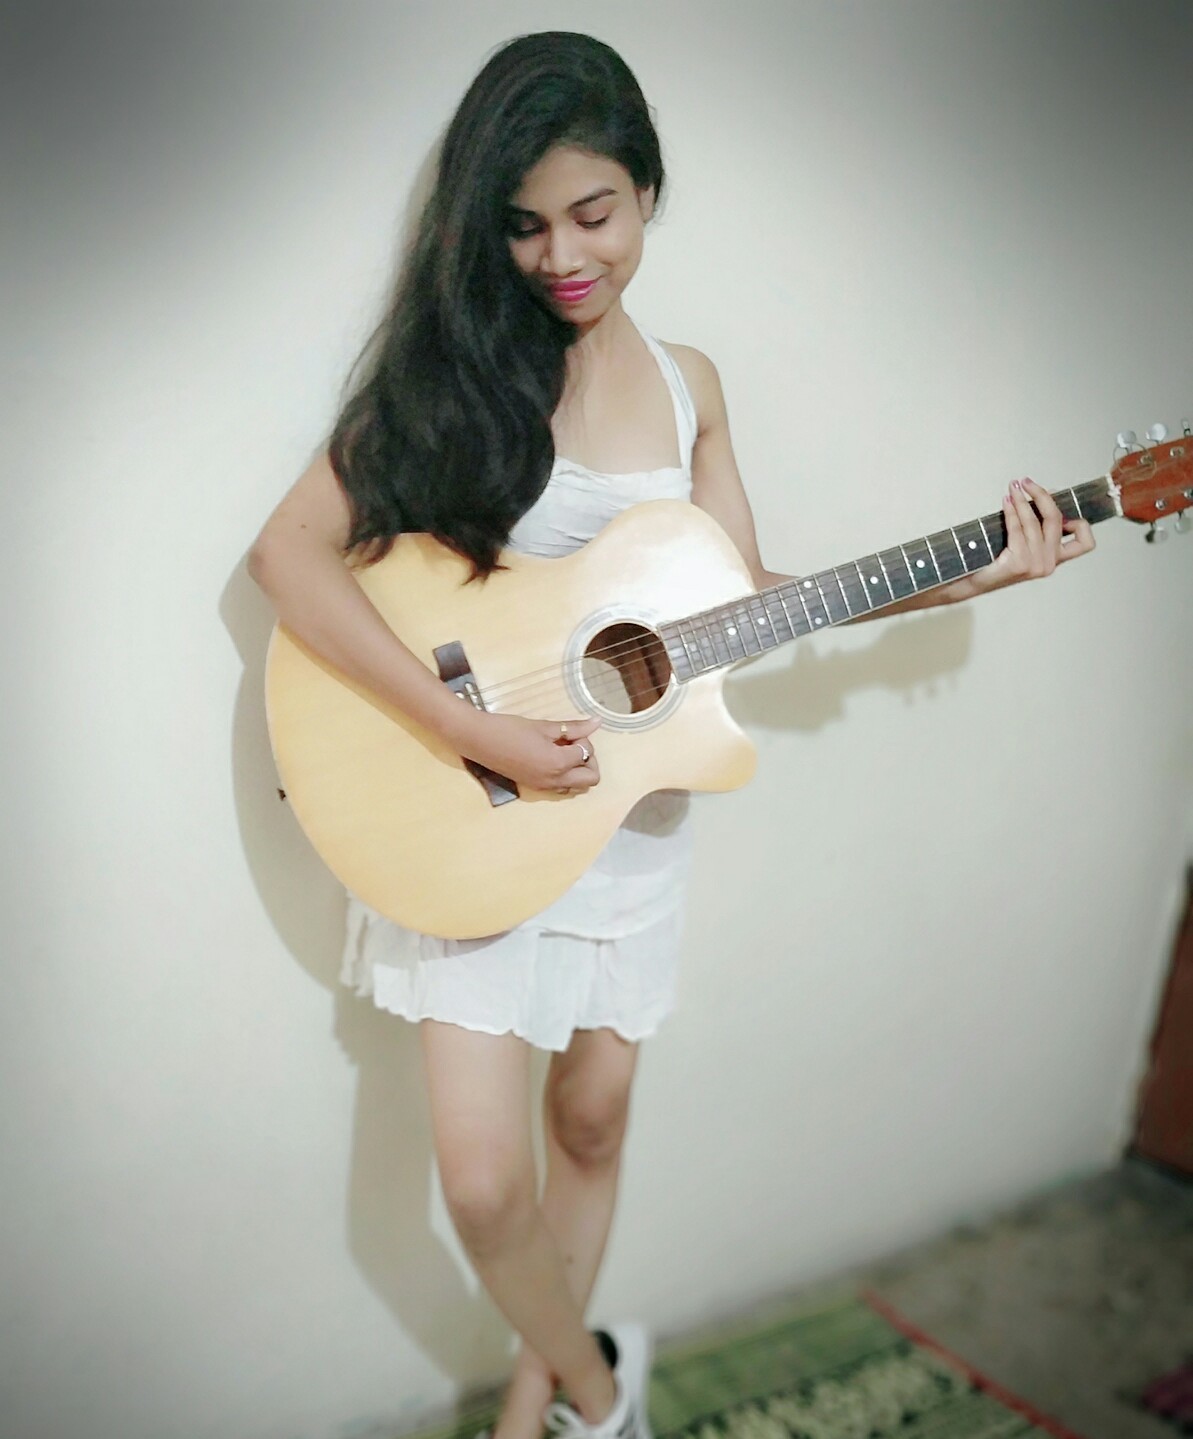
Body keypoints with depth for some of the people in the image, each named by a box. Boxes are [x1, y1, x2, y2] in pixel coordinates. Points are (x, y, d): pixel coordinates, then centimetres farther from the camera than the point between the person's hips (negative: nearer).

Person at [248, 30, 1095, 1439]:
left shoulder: (686, 384, 5)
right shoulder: (454, 362, -9)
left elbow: (747, 595, 8)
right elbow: (288, 555, -18)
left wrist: (965, 577, 1)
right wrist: (474, 730, -26)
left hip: (631, 805, 4)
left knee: (591, 1118, 16)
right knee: (483, 1180, -3)